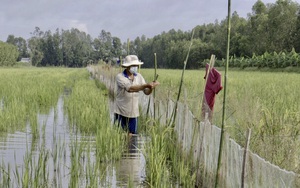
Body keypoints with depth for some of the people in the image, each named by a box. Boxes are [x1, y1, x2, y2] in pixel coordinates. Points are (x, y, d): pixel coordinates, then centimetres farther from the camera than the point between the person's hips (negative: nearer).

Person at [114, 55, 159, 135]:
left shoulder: (139, 76, 3)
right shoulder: (120, 77, -13)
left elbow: (147, 92, 0)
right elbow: (130, 88, -29)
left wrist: (151, 87, -23)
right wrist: (146, 85, -35)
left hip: (133, 112, 4)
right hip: (121, 111, -4)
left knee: (132, 134, 6)